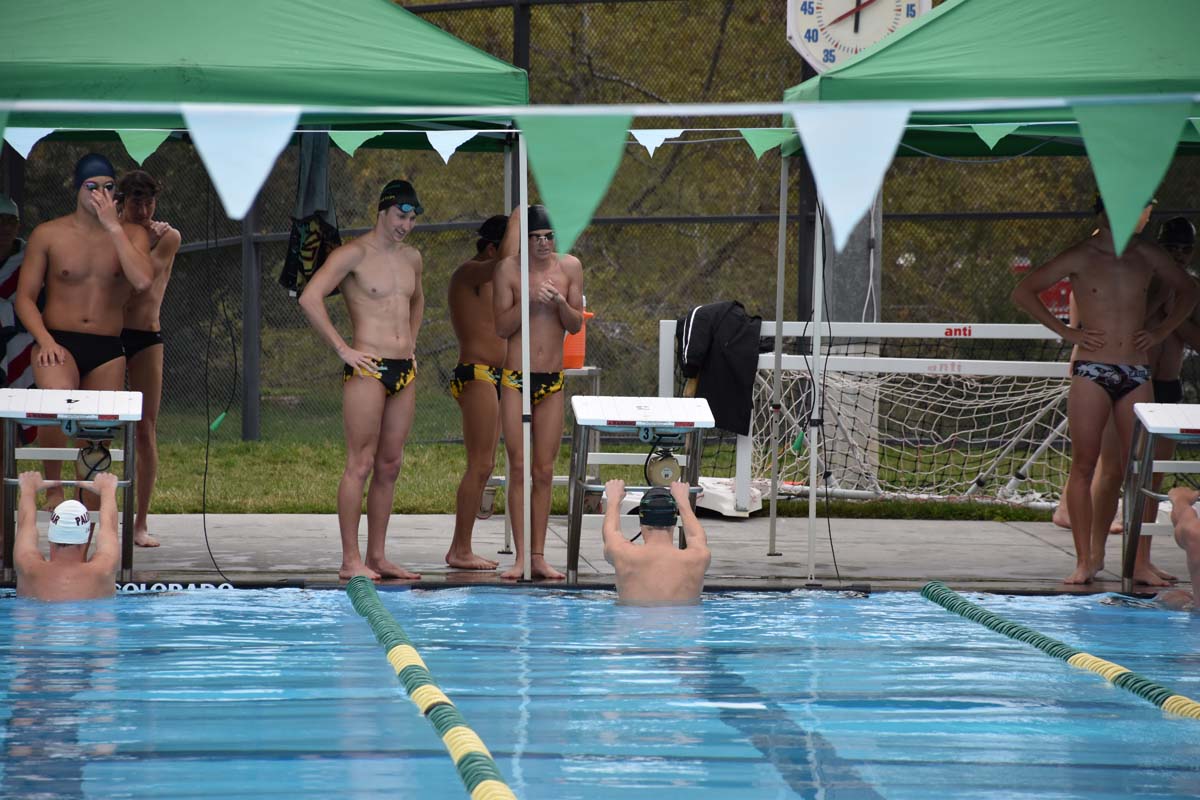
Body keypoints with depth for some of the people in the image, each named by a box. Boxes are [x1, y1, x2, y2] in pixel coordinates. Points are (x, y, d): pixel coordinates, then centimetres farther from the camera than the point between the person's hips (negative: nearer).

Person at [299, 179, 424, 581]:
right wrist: (342, 349, -15)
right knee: (361, 465, -8)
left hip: (404, 369, 7)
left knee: (390, 466, 8)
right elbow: (310, 298, -16)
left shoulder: (411, 257, 16)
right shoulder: (354, 254, -7)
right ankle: (351, 560, -7)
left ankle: (377, 556, 12)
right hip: (367, 368, -7)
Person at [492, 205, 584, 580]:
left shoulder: (569, 267, 4)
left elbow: (576, 325, 5)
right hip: (516, 379, -3)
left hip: (553, 380, 3)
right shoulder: (509, 269, -4)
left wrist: (560, 303, -15)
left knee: (544, 471, 4)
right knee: (519, 469, -5)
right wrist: (528, 300, -19)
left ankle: (539, 556, 7)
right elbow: (501, 328, -5)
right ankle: (521, 556, -3)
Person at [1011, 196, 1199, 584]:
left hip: (1137, 373, 3)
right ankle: (1085, 561, 0)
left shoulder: (1146, 256, 8)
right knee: (1084, 465, -3)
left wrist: (1161, 330, 10)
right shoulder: (1079, 257, -2)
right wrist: (1065, 331, -4)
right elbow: (1023, 292, 0)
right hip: (1091, 371, -3)